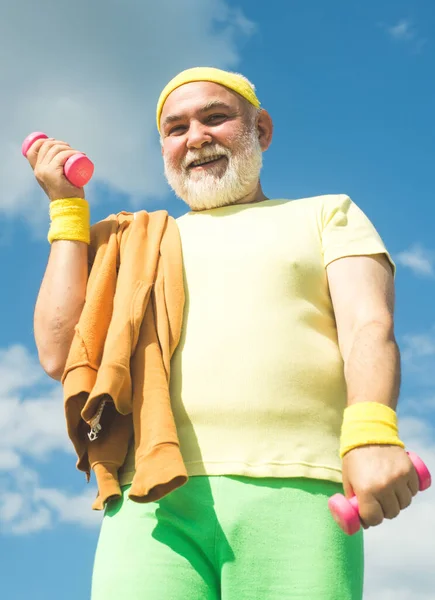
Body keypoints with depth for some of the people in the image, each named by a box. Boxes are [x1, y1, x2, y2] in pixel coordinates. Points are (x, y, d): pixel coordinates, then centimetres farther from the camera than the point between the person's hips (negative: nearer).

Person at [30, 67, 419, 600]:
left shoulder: (327, 214, 22)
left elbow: (370, 326, 3)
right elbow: (60, 355, 13)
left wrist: (372, 433, -18)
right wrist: (68, 207, 18)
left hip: (294, 493, -1)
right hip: (156, 502, 2)